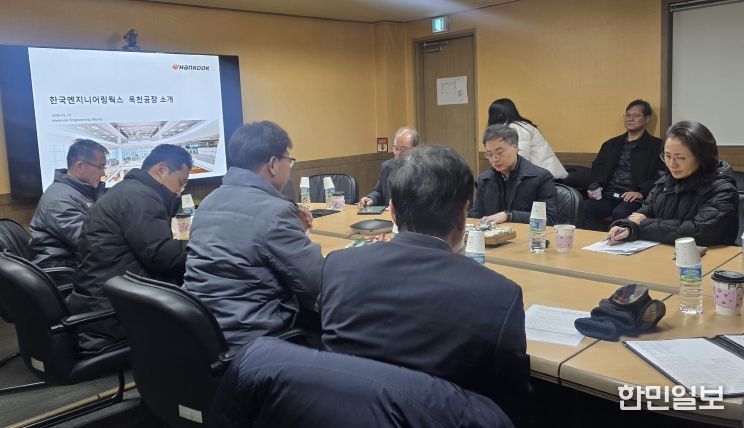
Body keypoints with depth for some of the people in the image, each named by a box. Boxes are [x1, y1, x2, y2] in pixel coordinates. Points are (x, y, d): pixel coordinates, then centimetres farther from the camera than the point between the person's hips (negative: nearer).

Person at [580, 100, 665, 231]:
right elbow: (597, 168, 22)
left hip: (633, 199, -4)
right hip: (607, 196, 4)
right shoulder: (611, 144, 25)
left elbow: (660, 176, -2)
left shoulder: (656, 146, 9)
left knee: (620, 213, -36)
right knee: (587, 207, -28)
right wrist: (595, 186, 1)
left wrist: (641, 192, -17)